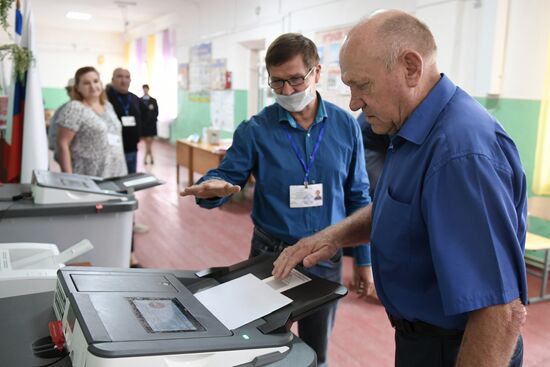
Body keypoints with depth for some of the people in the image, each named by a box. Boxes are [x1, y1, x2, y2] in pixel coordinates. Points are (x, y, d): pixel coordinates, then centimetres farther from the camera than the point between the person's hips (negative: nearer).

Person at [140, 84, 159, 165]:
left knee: (149, 141, 0)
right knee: (148, 141, 2)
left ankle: (146, 157, 7)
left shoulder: (153, 100, 4)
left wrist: (152, 119, -8)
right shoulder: (139, 100, 2)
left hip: (152, 123, 1)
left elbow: (156, 112, 2)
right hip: (143, 123, 0)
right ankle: (151, 157, 10)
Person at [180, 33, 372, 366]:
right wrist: (212, 188, -32)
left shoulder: (346, 126, -2)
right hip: (271, 253, -1)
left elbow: (357, 197, 3)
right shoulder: (255, 129, -8)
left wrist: (365, 257, 3)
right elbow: (226, 176, -7)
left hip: (327, 258, 2)